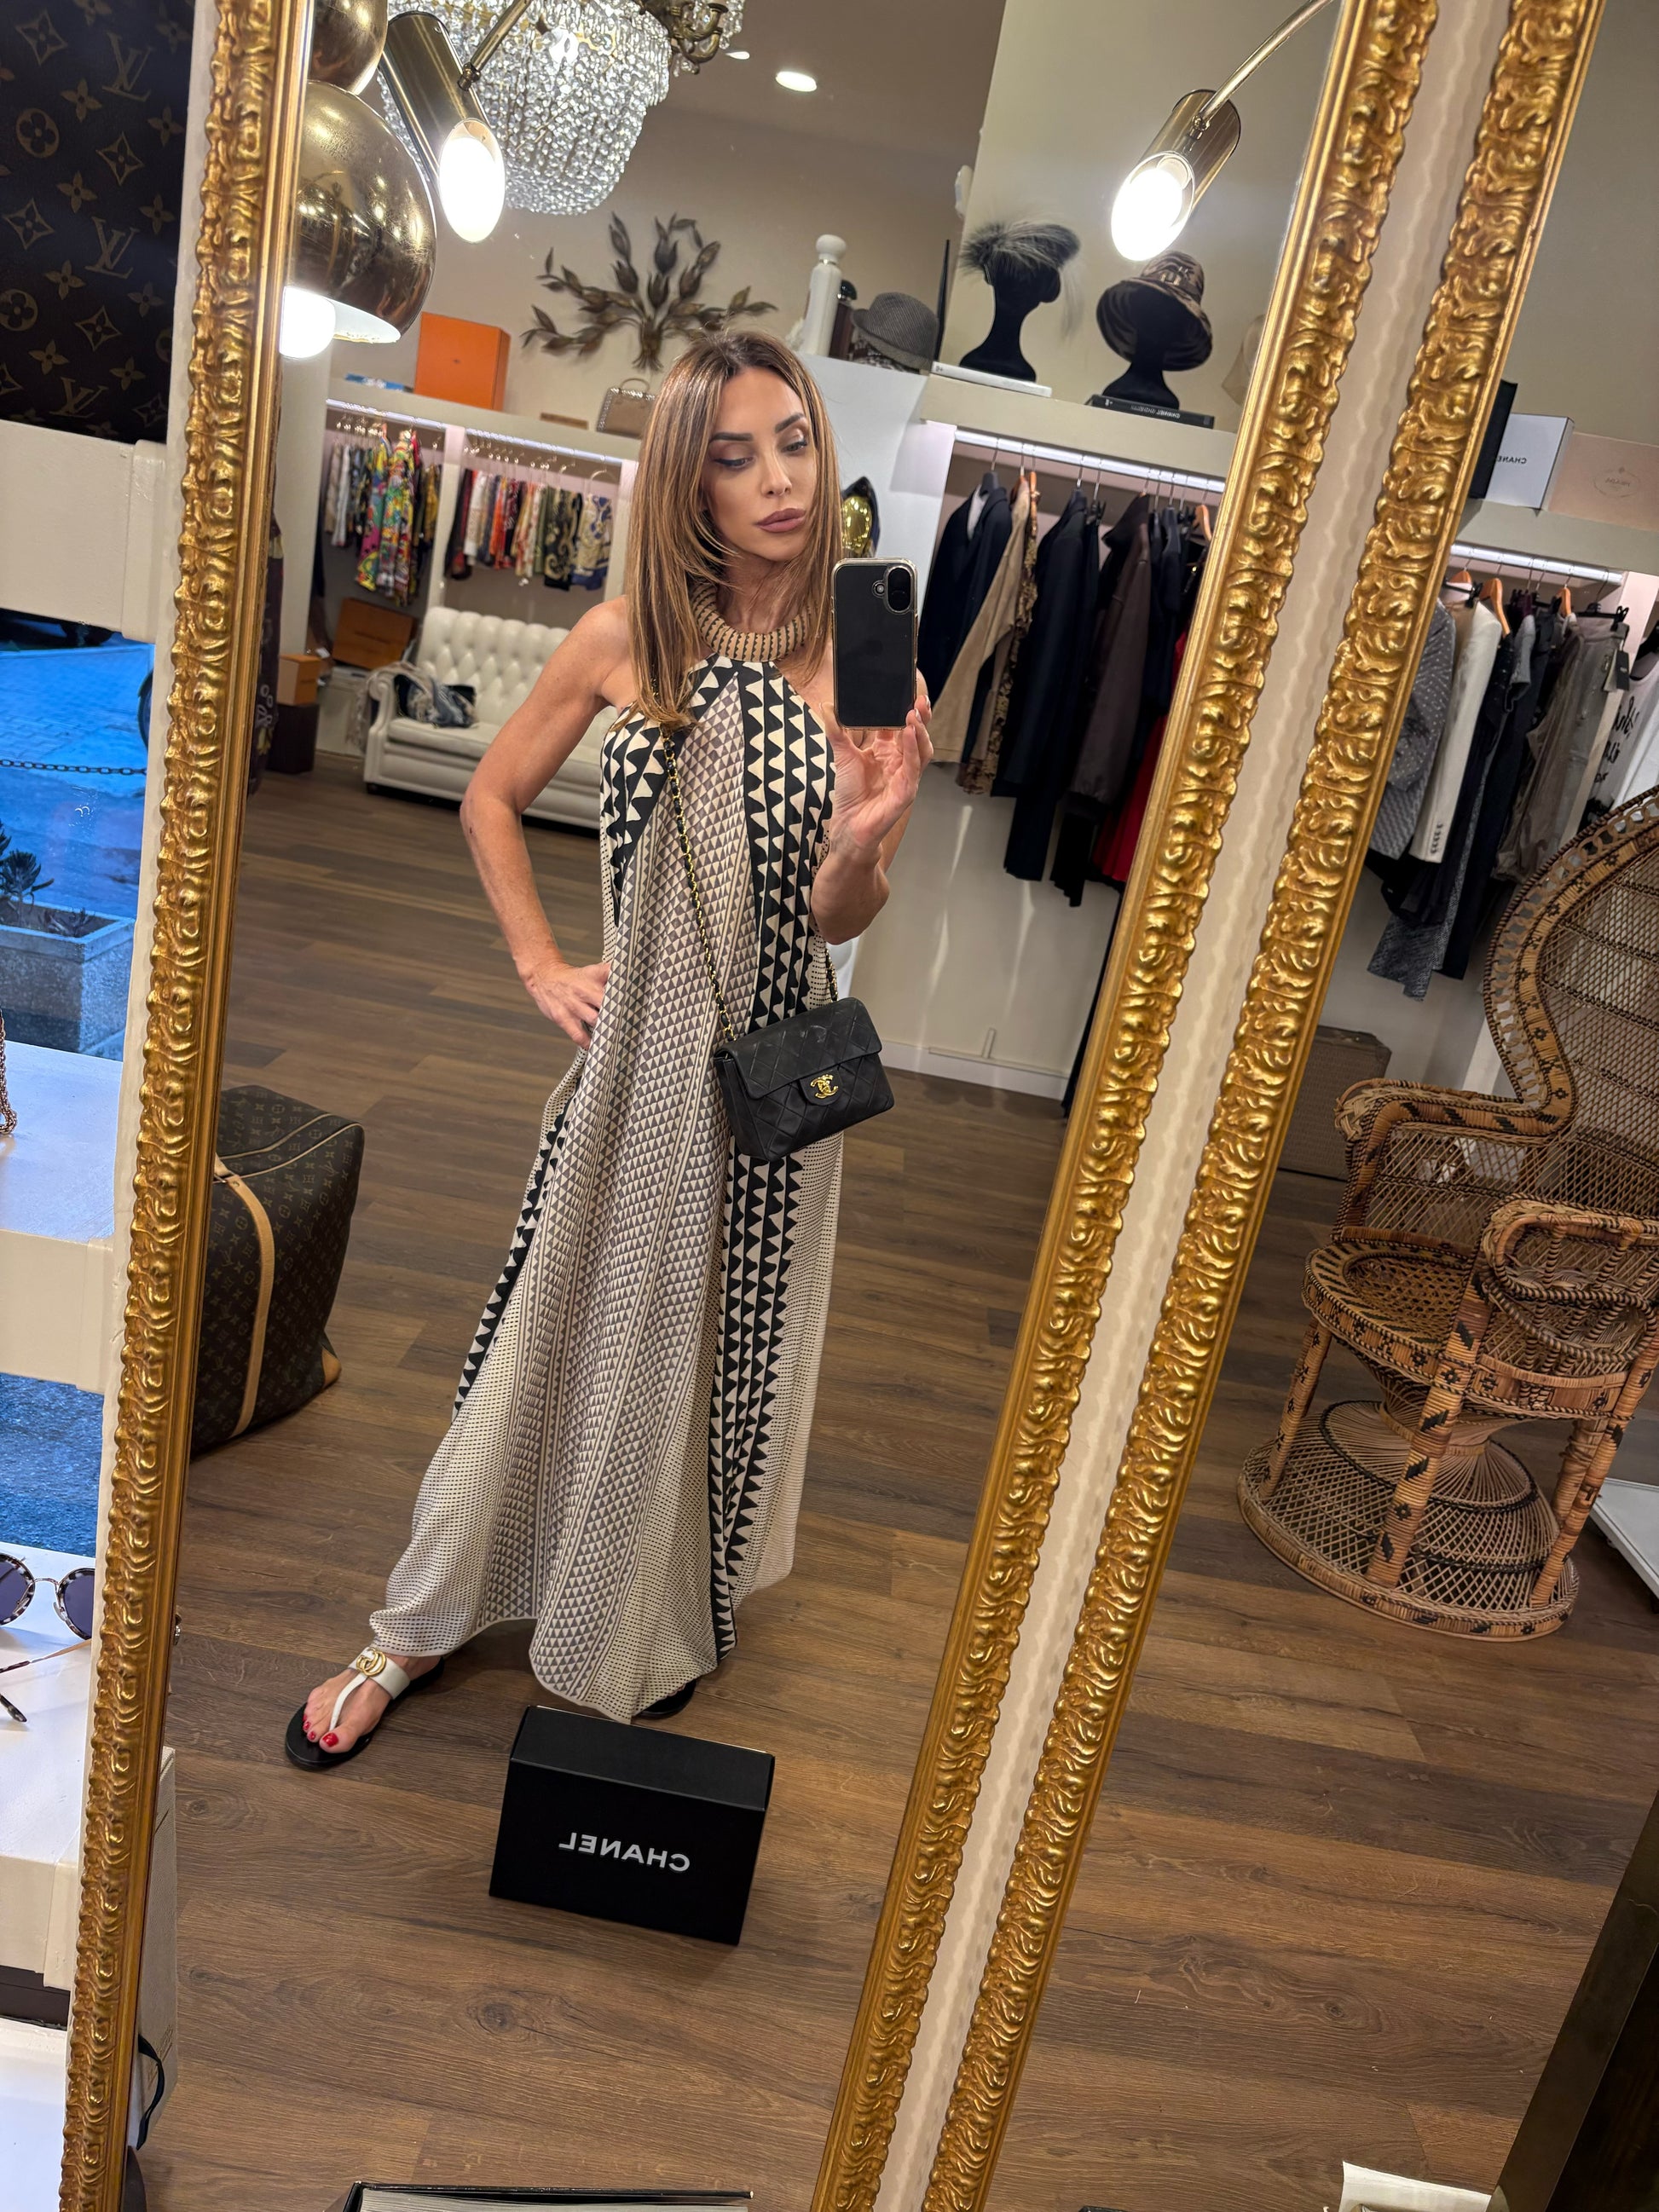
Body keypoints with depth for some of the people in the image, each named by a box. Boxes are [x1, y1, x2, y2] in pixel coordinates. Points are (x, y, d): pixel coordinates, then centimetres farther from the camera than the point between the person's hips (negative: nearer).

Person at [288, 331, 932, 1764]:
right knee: (556, 1327, 12)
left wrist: (863, 844, -29)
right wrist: (540, 964, 1)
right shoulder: (626, 638, -5)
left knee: (711, 1347, 14)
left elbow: (837, 920, -8)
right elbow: (493, 799, 8)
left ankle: (666, 1629, 41)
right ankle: (424, 1625, 33)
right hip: (628, 1052, 1)